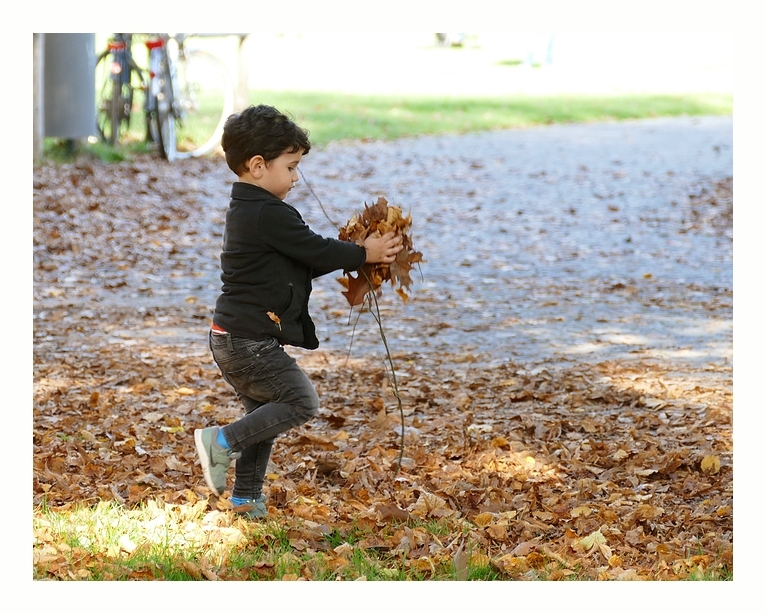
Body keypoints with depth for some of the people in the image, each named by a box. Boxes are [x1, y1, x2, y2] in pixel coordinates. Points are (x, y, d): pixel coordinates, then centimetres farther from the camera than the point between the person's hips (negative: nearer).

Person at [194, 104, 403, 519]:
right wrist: (364, 254, 0)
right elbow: (316, 251, -14)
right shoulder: (269, 213, -18)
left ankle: (246, 499, 21)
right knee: (300, 401, -8)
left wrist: (351, 256, 12)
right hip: (250, 341, -11)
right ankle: (222, 441, -9)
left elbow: (301, 262, 19)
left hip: (232, 340, 11)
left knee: (264, 413, 18)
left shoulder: (245, 210, 16)